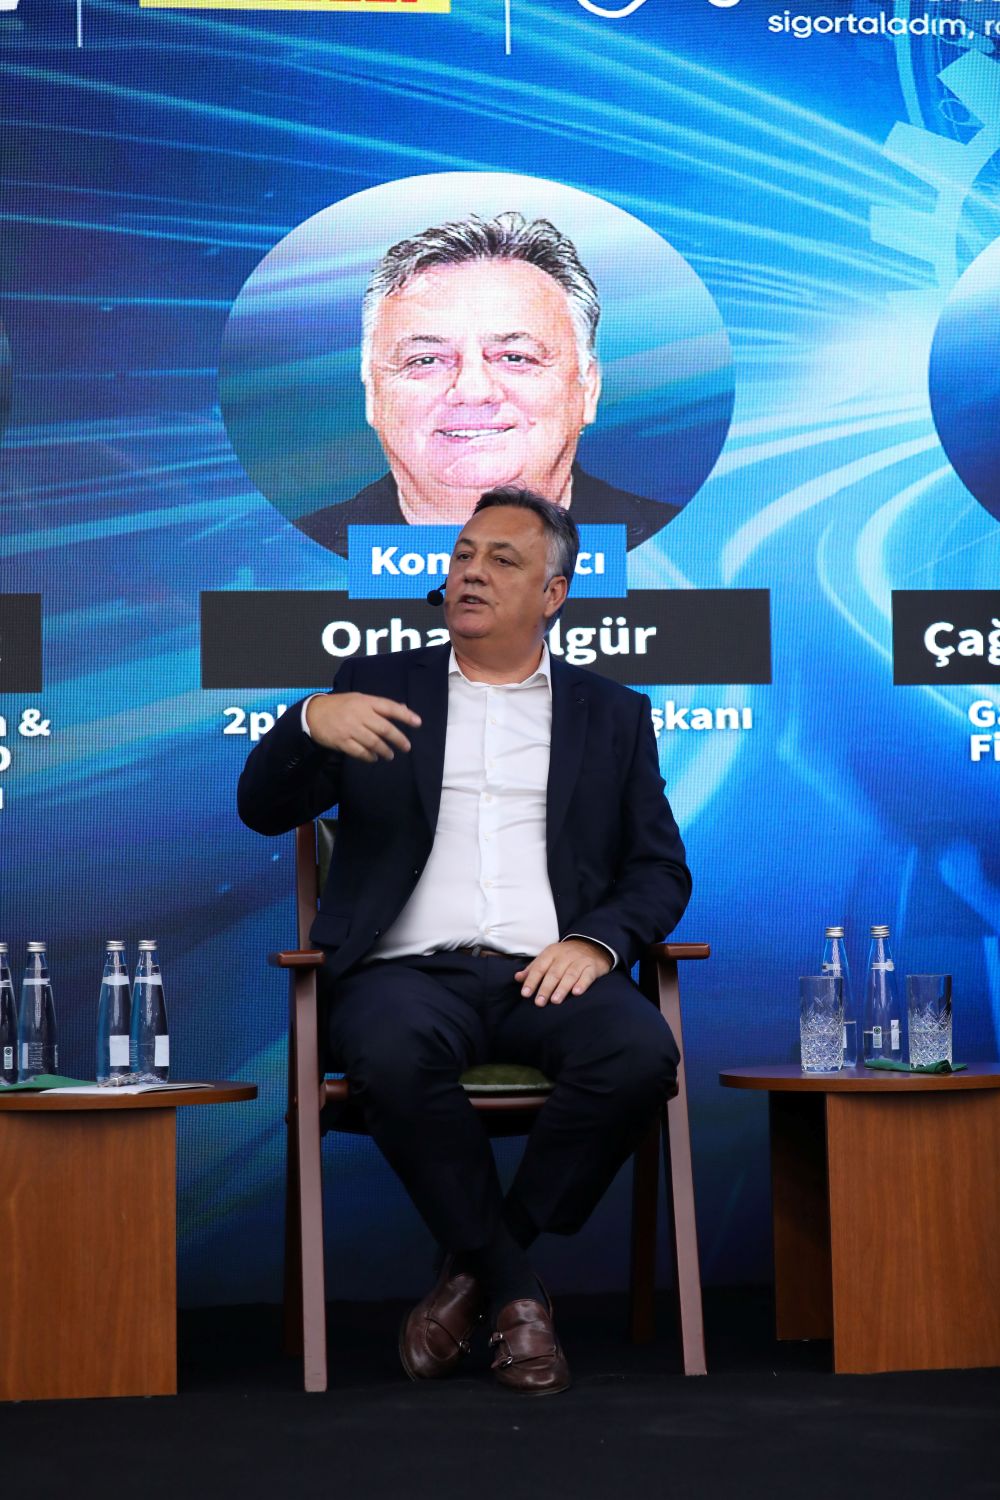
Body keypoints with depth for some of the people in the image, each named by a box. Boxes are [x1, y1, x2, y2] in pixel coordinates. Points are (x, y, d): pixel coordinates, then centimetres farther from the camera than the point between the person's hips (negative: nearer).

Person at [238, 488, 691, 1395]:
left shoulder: (613, 716, 19)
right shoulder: (381, 686, 17)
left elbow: (661, 870, 13)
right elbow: (264, 809, 8)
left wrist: (596, 942, -9)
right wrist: (310, 721, -15)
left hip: (547, 977, 1)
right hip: (412, 973, -1)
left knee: (640, 1049, -31)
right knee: (392, 1050, -36)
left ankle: (476, 1268, -11)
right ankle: (514, 1289, -15)